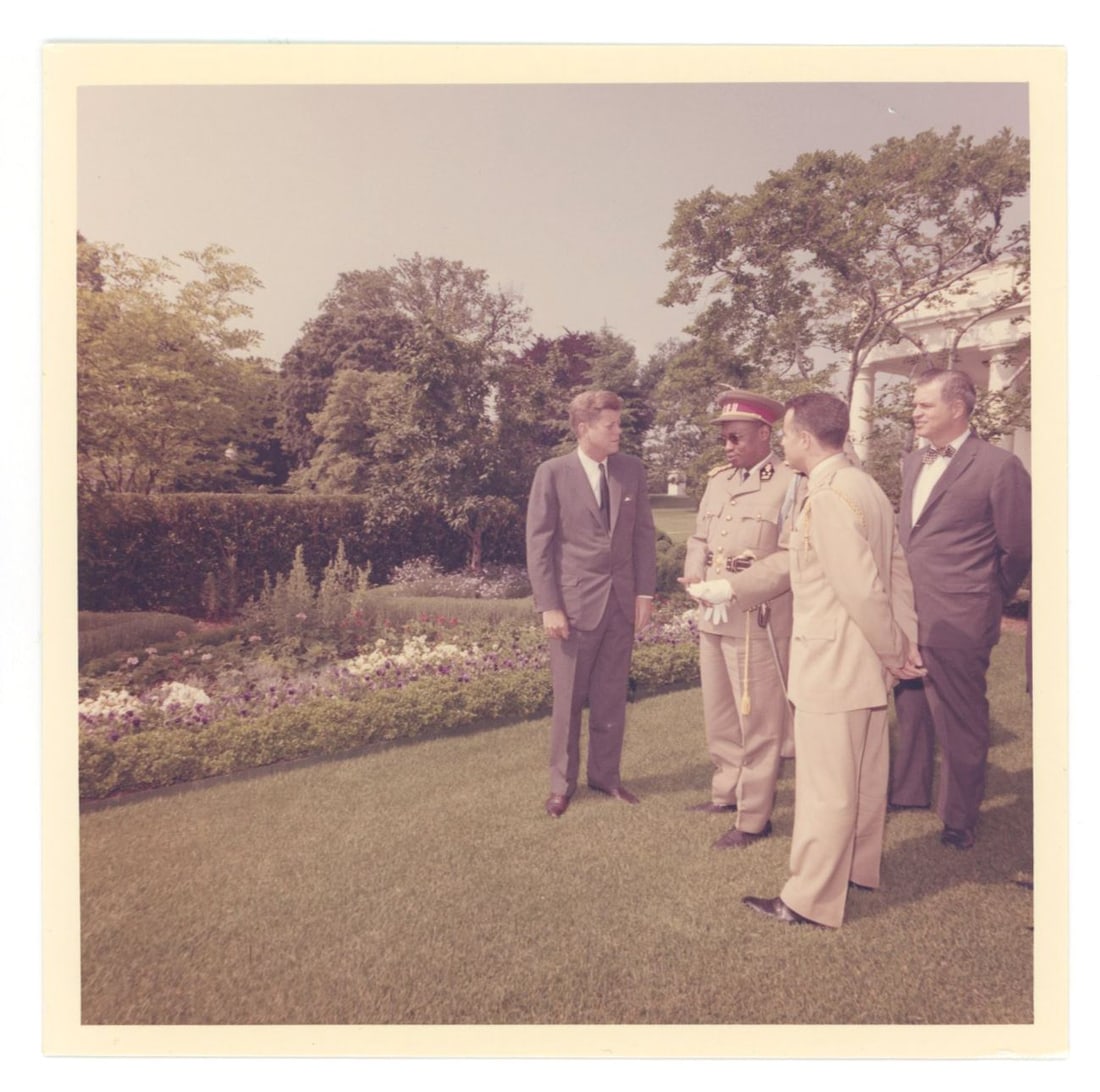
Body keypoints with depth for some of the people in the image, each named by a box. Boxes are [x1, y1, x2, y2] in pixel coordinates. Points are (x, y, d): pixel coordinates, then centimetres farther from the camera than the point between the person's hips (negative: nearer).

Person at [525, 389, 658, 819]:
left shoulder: (632, 470, 4)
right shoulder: (553, 473, -7)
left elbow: (644, 534, 7)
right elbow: (538, 543, -7)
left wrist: (645, 592, 0)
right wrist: (549, 606, -11)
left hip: (621, 601, 4)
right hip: (575, 602, -3)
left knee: (611, 698, 13)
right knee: (568, 699, 9)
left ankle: (605, 775, 31)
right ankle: (562, 783, 26)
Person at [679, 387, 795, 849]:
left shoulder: (790, 485, -11)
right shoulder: (718, 478, 12)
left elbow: (792, 561, -17)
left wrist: (732, 588, -22)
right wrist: (694, 571, -1)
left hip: (757, 621, -7)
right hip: (713, 618, 7)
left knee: (758, 722, 5)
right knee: (719, 716, 19)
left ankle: (754, 818, 20)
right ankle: (727, 792, 38)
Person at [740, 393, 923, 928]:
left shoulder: (826, 499, -22)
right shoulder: (864, 486, 9)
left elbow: (863, 589, -24)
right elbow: (897, 569, 9)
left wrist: (893, 651, -11)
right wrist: (905, 641, 7)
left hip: (832, 663, -10)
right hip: (864, 662, 10)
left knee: (825, 784, 2)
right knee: (864, 773, 22)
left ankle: (810, 899, 16)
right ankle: (859, 867, 40)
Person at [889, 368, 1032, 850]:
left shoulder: (998, 466, -11)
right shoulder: (913, 462, 12)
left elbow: (1019, 548, -5)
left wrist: (987, 600, 7)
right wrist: (899, 597, 16)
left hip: (956, 622, -7)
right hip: (906, 614, 7)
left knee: (959, 721, 8)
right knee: (909, 708, 18)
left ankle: (959, 817, 25)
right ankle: (909, 791, 37)